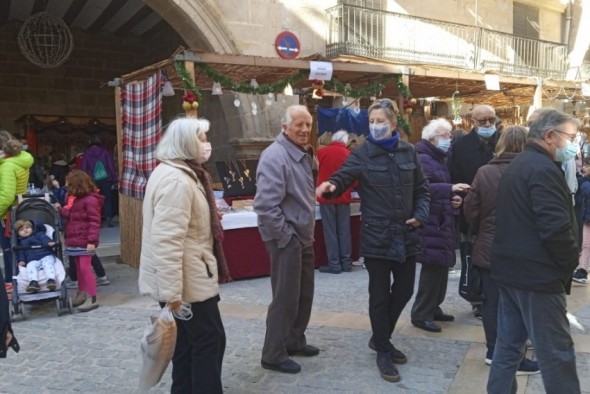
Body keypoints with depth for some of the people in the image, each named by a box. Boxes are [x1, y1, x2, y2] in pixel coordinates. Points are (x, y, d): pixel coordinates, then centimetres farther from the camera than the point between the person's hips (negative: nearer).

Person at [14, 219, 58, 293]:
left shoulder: (39, 234, 18)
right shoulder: (21, 243, 29)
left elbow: (45, 238, -1)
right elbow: (20, 253, 23)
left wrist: (49, 242, -24)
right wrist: (21, 260, 2)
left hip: (46, 256, -2)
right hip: (33, 260, 2)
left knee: (47, 263, -33)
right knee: (30, 266, -31)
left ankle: (51, 280, -49)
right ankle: (34, 282, -49)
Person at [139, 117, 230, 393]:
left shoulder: (180, 173, 15)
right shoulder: (176, 180, -21)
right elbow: (167, 241, -28)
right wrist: (171, 290, -28)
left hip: (185, 278, 10)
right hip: (186, 282, -10)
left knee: (187, 344, 17)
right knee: (210, 341, 1)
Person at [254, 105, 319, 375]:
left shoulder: (304, 154, 11)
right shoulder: (275, 157, -20)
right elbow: (266, 204, -27)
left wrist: (307, 231, 14)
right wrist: (286, 236, -20)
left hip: (304, 237, 9)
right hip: (286, 239, -9)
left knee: (304, 294, 18)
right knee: (285, 298, -1)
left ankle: (294, 341, 35)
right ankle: (273, 355, 14)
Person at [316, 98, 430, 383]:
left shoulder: (408, 152, 5)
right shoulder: (362, 154, -6)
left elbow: (422, 190, 12)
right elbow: (342, 178, -17)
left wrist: (420, 215, -3)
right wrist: (330, 186, -40)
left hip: (406, 235, 5)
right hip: (377, 237, -4)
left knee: (404, 291, 14)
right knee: (380, 295, 5)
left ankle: (379, 339, 37)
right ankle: (383, 353, 22)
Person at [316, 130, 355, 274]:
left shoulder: (321, 152, -3)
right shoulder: (349, 154, -1)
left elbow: (315, 172, 10)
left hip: (326, 196, -1)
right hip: (343, 197, 1)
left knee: (330, 231, 3)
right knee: (344, 230, 9)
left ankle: (334, 264, 4)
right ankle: (346, 262, 14)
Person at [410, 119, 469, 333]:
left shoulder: (439, 159, 19)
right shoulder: (423, 159, -12)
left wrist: (453, 197, 5)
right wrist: (450, 189, -36)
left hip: (441, 221, 10)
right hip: (430, 223, -10)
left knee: (441, 266, 13)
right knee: (433, 266, -9)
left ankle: (433, 308, 25)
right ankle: (421, 314, 0)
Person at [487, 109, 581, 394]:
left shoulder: (518, 165, 16)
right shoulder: (543, 169, -16)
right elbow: (556, 227, -24)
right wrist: (569, 263, -7)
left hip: (511, 268, 10)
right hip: (537, 273, -10)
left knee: (509, 344, 16)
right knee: (556, 353, -1)